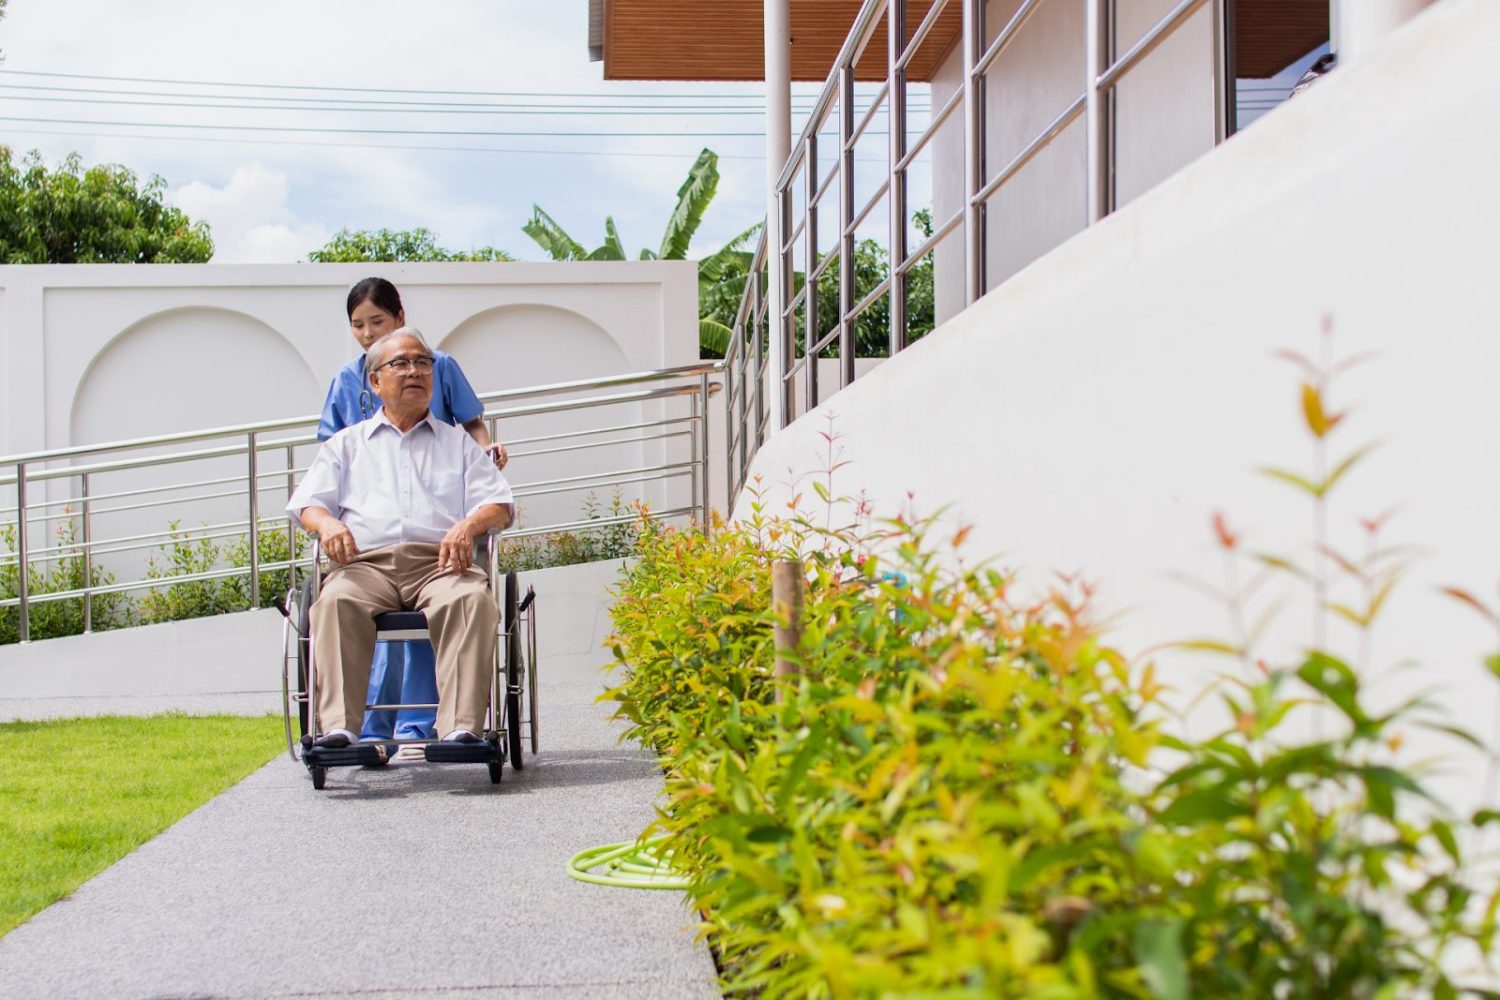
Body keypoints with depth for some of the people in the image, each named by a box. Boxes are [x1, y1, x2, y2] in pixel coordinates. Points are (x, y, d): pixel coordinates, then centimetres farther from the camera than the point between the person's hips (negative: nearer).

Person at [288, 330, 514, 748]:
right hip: (366, 562, 0)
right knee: (336, 601, -36)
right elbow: (306, 502, 16)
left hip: (439, 561, 0)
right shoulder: (346, 444, 29)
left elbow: (499, 504, 16)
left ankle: (461, 727, -44)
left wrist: (469, 525, -9)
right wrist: (327, 523, -9)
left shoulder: (459, 443, 29)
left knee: (472, 599, -36)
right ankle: (339, 727, -43)